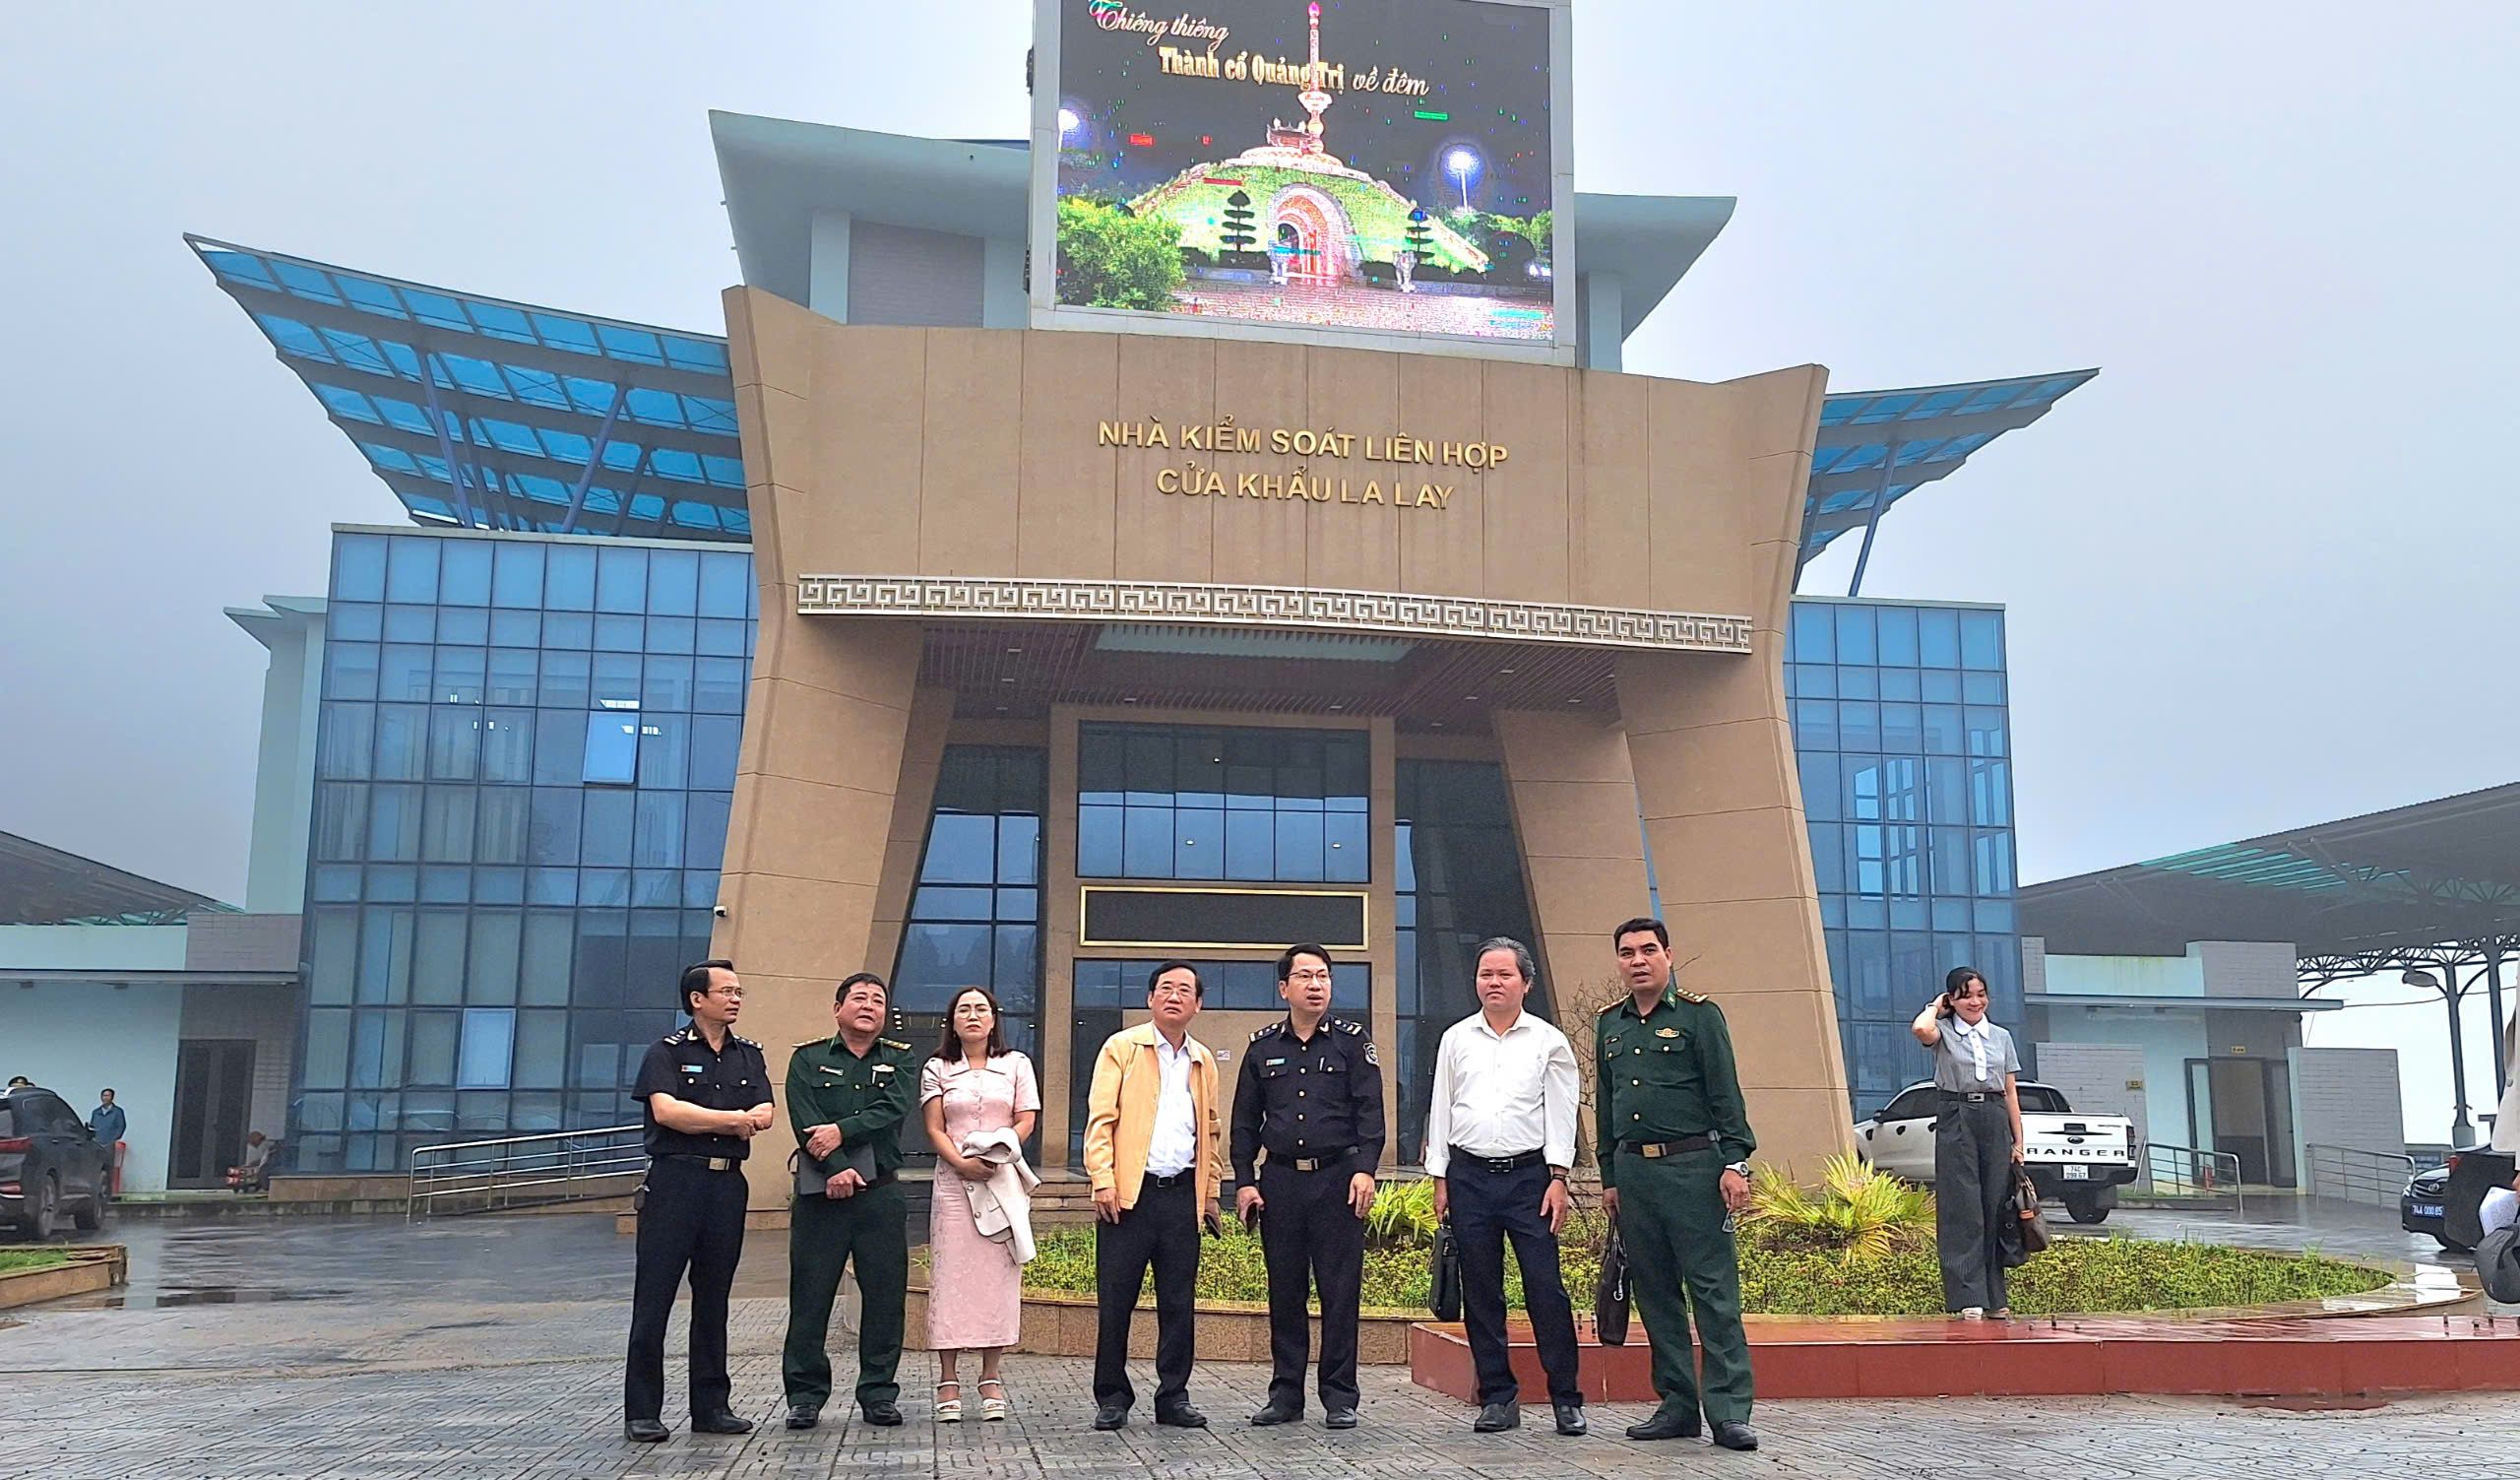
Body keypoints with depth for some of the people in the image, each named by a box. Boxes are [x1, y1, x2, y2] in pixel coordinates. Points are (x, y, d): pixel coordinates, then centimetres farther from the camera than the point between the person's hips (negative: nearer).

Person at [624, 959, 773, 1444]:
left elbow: (763, 1114, 1)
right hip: (674, 1180, -4)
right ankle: (642, 1412, 2)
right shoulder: (667, 1051, 1)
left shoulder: (749, 1055, 14)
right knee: (654, 1297, -4)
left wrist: (696, 1119, -13)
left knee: (713, 1297, 10)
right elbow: (665, 1110, -15)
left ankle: (711, 1405, 16)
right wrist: (733, 1119, -10)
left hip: (728, 1182, 5)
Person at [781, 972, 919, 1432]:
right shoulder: (808, 1059, 9)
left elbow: (893, 1110, -6)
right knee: (810, 1296, 0)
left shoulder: (901, 1059, 12)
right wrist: (835, 1168, -17)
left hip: (882, 1192, 1)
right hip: (820, 1192, -1)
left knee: (885, 1295, 2)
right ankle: (805, 1396, 10)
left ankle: (879, 1394, 11)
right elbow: (804, 1122, -5)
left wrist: (842, 1131, -17)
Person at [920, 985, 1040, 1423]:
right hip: (954, 1182, 0)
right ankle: (948, 1379, 0)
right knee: (951, 1274, -4)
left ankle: (990, 1378, 5)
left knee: (996, 1275, -1)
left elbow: (1025, 1122, 4)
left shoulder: (1016, 1065, 11)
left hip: (1003, 1180, 0)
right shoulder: (937, 1069, 10)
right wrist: (961, 1161, -15)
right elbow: (935, 1129, 3)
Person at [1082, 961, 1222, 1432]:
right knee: (1115, 1301, 0)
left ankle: (1173, 1397, 16)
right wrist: (1102, 1180, -12)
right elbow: (1100, 1117, -3)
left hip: (1182, 1194, 4)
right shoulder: (1121, 1048, 3)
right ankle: (1111, 1399, 11)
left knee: (1180, 1304, 6)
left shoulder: (1203, 1061, 16)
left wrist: (1210, 1193, 15)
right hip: (1129, 1193, -4)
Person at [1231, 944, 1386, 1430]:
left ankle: (1339, 1398, 8)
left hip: (1338, 1178, -2)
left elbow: (1370, 1111, -1)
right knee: (1285, 1292, 6)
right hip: (1280, 1181, 2)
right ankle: (1285, 1394, 16)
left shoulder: (1352, 1040, 4)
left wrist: (1364, 1169, -13)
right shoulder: (1263, 1046, 11)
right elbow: (1245, 1120, 13)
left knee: (1340, 1290, -1)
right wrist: (1244, 1181, 6)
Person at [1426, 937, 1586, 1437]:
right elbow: (1441, 1110, 12)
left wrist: (1558, 1177, -4)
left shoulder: (1548, 1041, 5)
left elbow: (1560, 1113, 4)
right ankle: (1498, 1397, 14)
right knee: (1480, 1292, 5)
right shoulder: (1456, 1039, 11)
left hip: (1529, 1174, -2)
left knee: (1546, 1286, -6)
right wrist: (1440, 1179, 8)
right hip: (1469, 1175, 2)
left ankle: (1566, 1399, 3)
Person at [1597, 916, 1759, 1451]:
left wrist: (1734, 1163, -12)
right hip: (1633, 1170, 5)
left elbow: (1725, 1094, -4)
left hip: (1692, 1166, -5)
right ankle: (1678, 1406, 16)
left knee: (1714, 1290, -6)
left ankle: (1729, 1412, -4)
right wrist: (1609, 1178, 17)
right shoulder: (1609, 1025, 15)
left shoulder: (1698, 1015, 0)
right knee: (1655, 1294, 8)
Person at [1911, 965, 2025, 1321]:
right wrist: (1935, 1006, -1)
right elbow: (1920, 1029, -23)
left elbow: (2011, 1093, 14)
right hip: (1956, 1121, -3)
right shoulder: (1944, 1032, 3)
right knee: (1963, 1211, -6)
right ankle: (1967, 1298, -6)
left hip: (1995, 1122, 4)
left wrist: (2018, 1141, 8)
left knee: (1996, 1208, 3)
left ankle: (1996, 1297, 9)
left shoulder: (2001, 1037, 15)